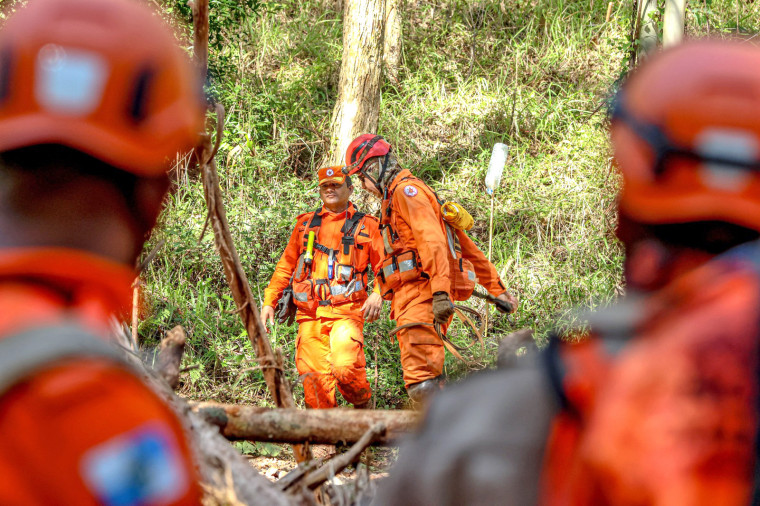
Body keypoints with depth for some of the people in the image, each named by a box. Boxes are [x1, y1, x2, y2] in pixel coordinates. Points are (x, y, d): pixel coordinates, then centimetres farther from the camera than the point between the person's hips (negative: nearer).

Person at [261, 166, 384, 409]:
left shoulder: (365, 225, 12)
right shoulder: (305, 224, 21)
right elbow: (286, 266, 24)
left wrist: (378, 293, -12)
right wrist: (269, 301, 15)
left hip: (346, 313, -3)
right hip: (310, 315, 3)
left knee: (346, 369, -22)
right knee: (313, 378, -6)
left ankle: (364, 406, 5)